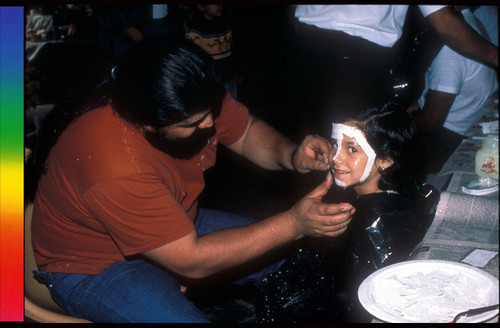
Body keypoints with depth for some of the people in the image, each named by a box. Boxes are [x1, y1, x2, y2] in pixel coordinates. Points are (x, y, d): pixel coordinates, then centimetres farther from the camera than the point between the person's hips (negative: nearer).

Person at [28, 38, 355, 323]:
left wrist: (292, 156, -24)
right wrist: (294, 224, -35)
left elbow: (248, 132, -2)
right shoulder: (115, 169, -39)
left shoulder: (194, 98, -19)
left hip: (178, 227, 7)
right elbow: (191, 260, -32)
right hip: (95, 267, -7)